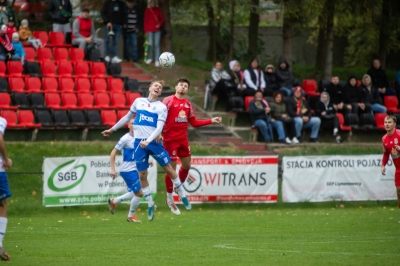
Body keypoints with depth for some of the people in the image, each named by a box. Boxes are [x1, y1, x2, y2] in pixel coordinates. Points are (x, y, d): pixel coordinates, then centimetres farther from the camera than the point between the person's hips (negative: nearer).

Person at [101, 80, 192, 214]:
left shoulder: (162, 107, -1)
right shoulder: (138, 101, 8)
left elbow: (159, 128, -11)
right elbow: (127, 117, 21)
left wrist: (148, 141, -26)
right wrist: (112, 129, 25)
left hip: (154, 142, -2)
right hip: (139, 143, 2)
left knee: (169, 169, 1)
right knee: (142, 175, 2)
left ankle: (183, 196, 18)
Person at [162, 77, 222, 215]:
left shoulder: (187, 103, 11)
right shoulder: (168, 101, -9)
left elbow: (194, 122, 17)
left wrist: (211, 121, 12)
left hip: (183, 138, 6)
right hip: (170, 139, -6)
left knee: (186, 165, 12)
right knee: (171, 168, -2)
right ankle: (169, 199, 9)